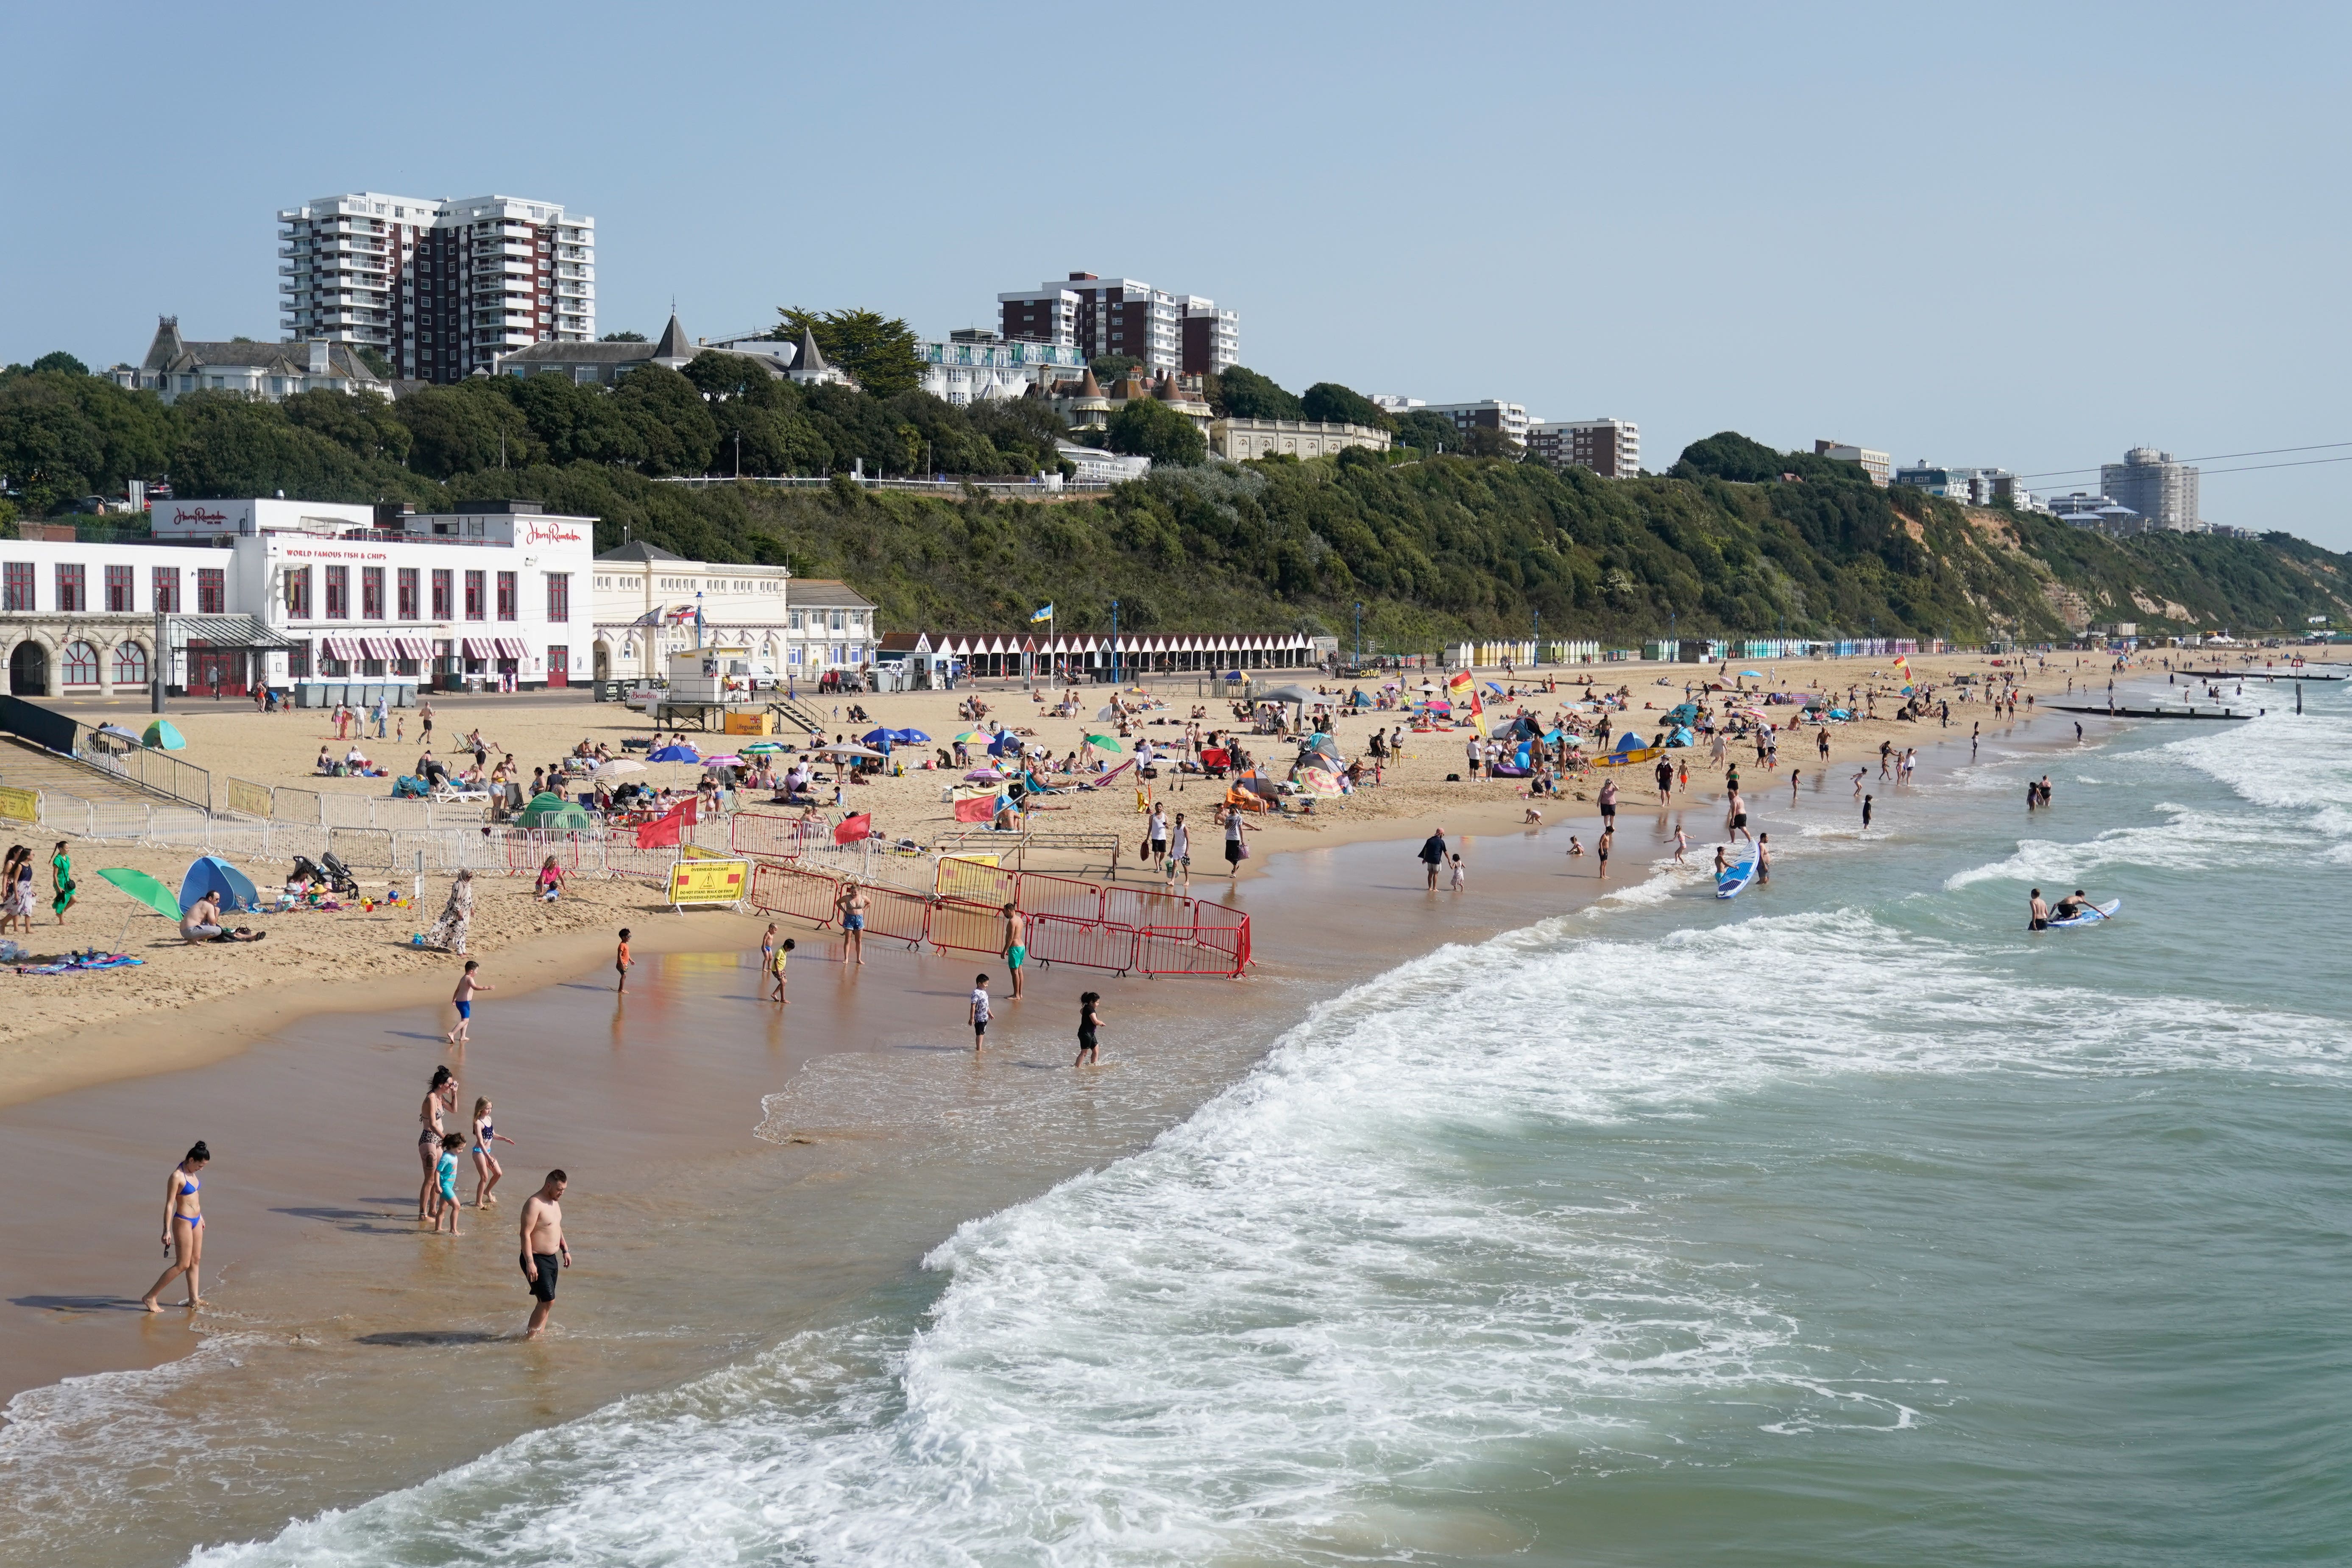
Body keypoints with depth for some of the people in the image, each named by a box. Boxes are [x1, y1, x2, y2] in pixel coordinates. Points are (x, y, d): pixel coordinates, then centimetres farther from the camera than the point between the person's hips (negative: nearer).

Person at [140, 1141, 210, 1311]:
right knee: (182, 1265, -6)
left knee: (196, 1261, 14)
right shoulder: (177, 1177, -20)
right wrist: (167, 1231, -22)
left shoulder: (192, 1173, 6)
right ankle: (150, 1297, -1)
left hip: (195, 1220, 9)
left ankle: (194, 1299, 23)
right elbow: (169, 1205, -20)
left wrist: (200, 1217, 29)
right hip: (183, 1222, -9)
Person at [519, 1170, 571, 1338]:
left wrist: (565, 1250, 23)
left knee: (546, 1302, 12)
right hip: (536, 1260, -9)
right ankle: (529, 1337, -3)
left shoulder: (554, 1202, 11)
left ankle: (538, 1335, 19)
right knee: (548, 1301, -11)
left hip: (551, 1258, 9)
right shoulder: (534, 1204, -19)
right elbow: (526, 1234, -23)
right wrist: (530, 1262, -28)